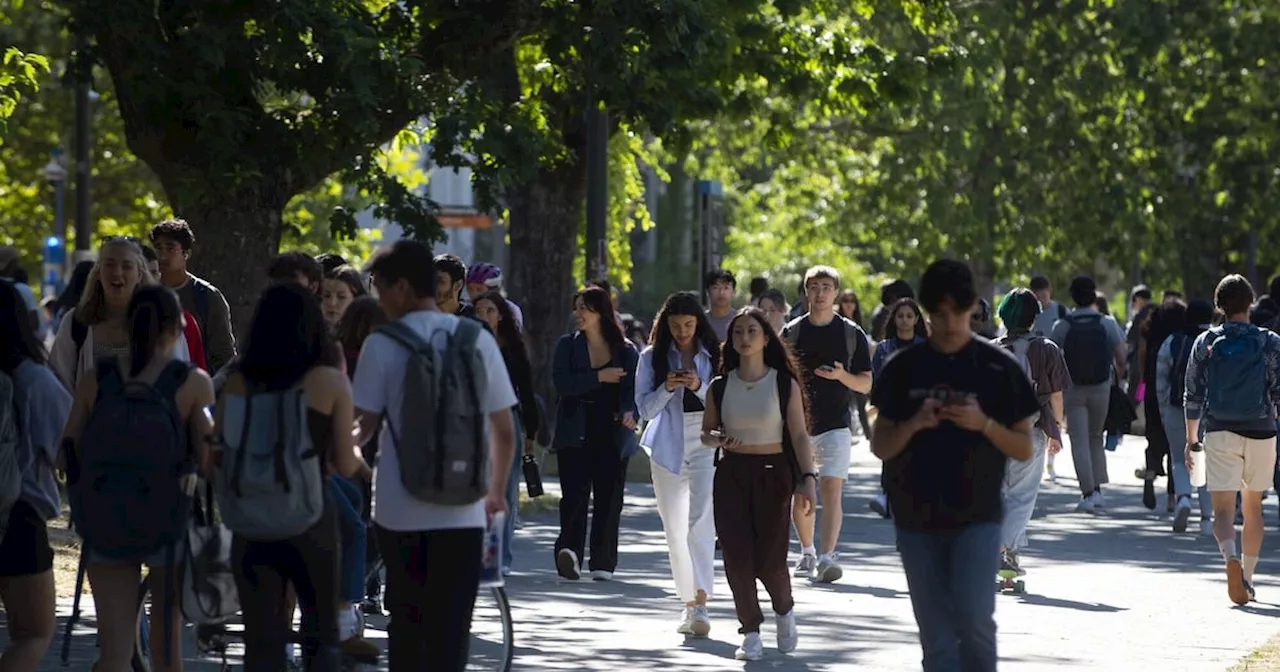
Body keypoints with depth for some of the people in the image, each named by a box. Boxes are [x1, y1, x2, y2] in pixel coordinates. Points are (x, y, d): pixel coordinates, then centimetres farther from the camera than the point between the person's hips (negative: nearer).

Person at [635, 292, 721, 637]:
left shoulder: (714, 356, 2)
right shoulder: (652, 358, 4)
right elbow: (645, 408, 2)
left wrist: (699, 387, -17)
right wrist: (667, 388, -15)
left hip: (706, 446, -3)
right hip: (668, 449, 3)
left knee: (700, 520, -17)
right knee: (675, 529, 8)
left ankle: (701, 602, -25)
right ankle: (689, 602, 20)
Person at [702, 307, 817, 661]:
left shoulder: (785, 384, -2)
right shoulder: (721, 386, 4)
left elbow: (799, 435, -5)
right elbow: (706, 432, 12)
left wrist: (808, 479, -17)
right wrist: (719, 440, -12)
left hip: (773, 475, -2)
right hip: (731, 475, 2)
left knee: (769, 559, -4)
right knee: (737, 557, -5)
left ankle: (785, 612, 28)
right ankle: (751, 633, 9)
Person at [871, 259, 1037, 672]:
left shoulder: (998, 368, -1)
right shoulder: (905, 368, 5)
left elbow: (1024, 449, 2)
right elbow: (880, 447, 6)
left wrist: (984, 424, -16)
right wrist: (913, 425, -14)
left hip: (977, 517, -2)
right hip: (917, 519, 2)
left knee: (974, 618, -17)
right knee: (937, 638, 4)